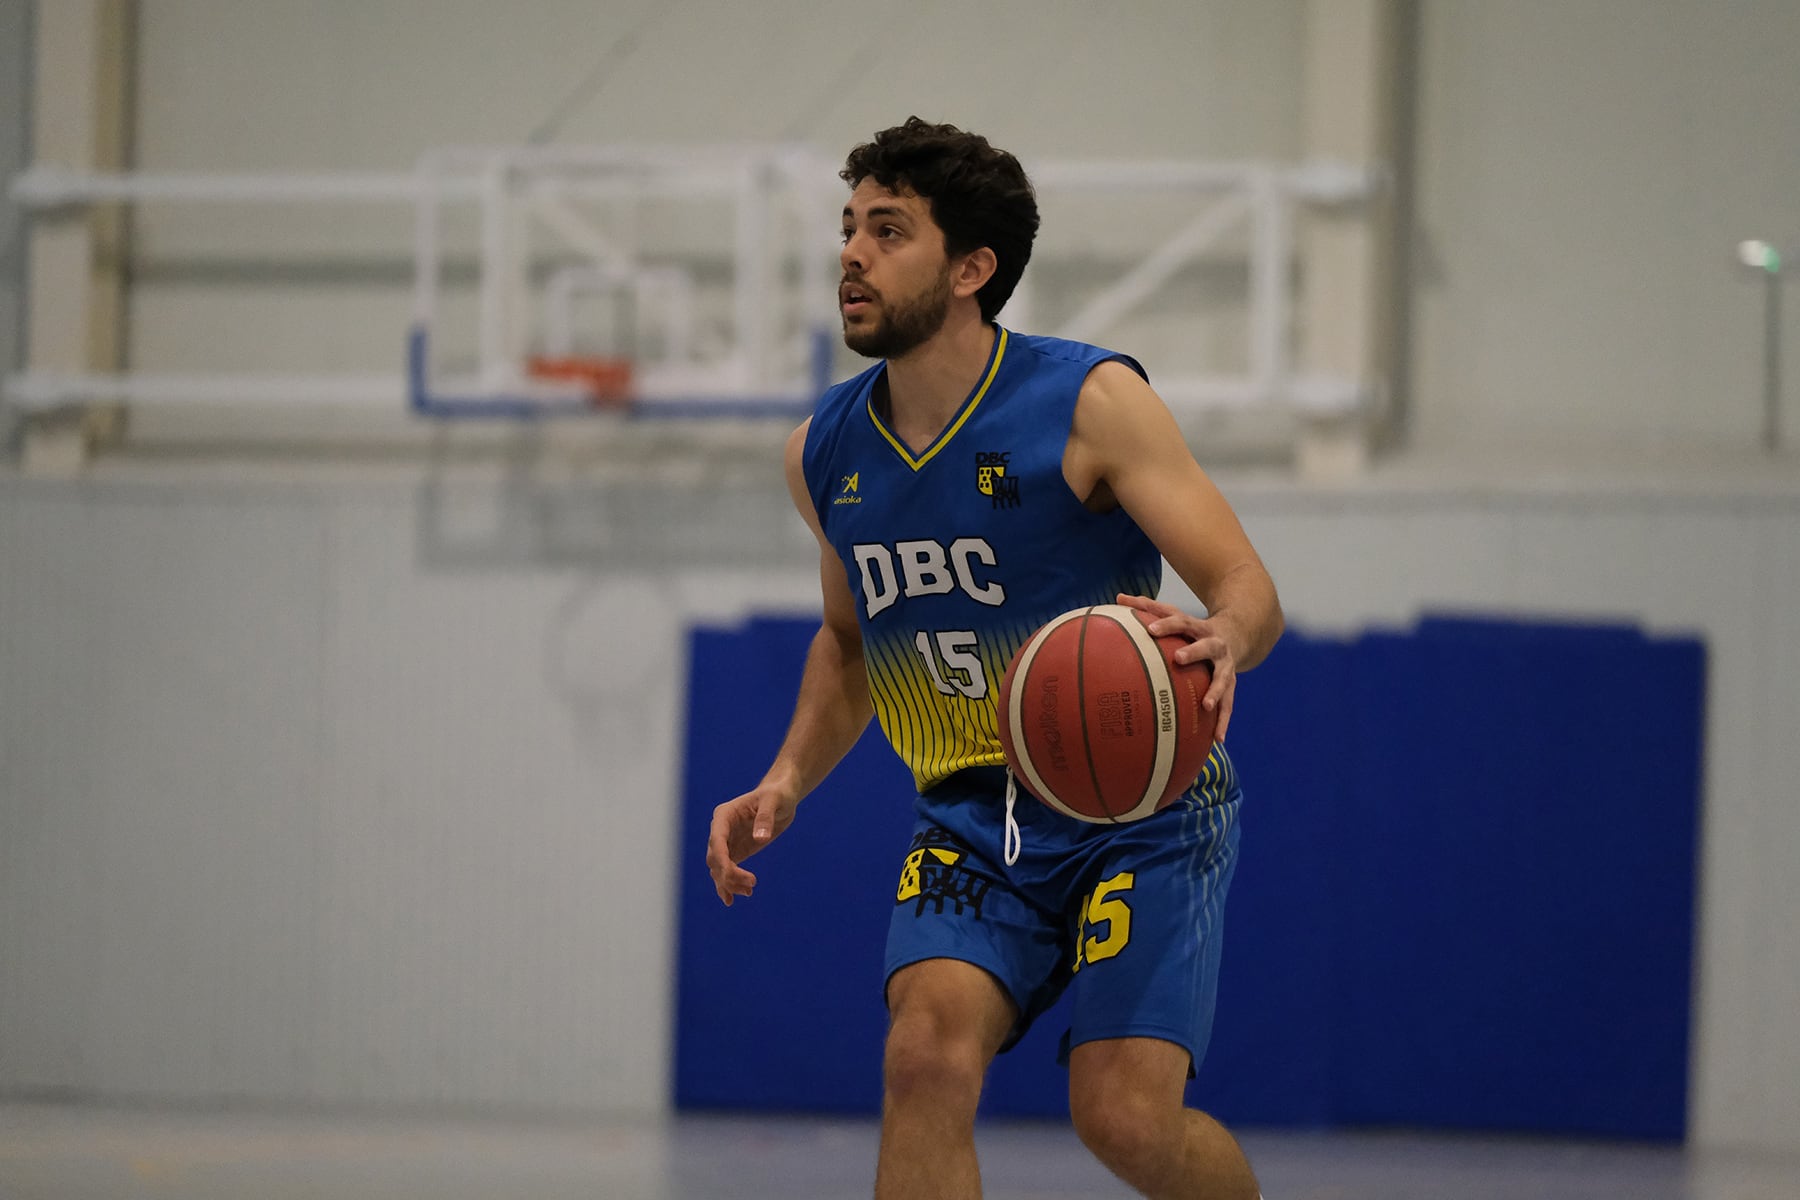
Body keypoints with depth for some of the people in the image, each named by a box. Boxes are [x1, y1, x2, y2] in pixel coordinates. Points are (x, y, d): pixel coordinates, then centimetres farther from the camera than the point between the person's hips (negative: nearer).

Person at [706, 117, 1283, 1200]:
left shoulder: (1090, 403, -12)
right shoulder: (826, 457, 4)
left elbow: (1252, 592, -16)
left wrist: (1221, 641, -40)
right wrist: (788, 781, 7)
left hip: (1139, 806, -4)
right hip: (975, 825, 4)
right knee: (928, 1053, -23)